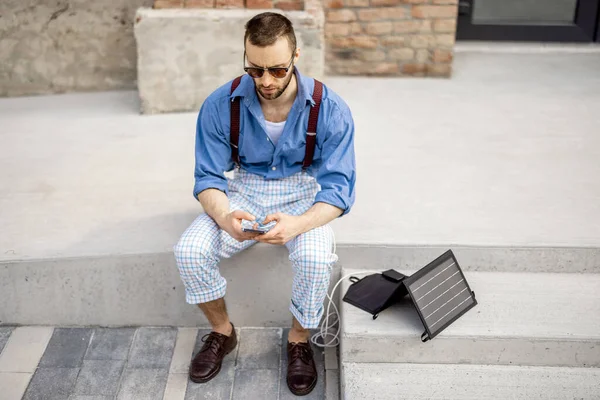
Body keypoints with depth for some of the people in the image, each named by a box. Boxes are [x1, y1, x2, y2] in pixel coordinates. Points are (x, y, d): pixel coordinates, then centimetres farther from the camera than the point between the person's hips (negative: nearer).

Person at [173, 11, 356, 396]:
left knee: (314, 258, -33)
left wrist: (297, 225, -39)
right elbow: (208, 177, -9)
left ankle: (300, 339, -1)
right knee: (189, 251, -22)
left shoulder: (330, 109, -19)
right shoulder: (220, 105, -15)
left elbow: (339, 187, -18)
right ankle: (222, 331, 6)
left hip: (304, 193, -2)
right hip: (245, 190, 2)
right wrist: (225, 217, -33)